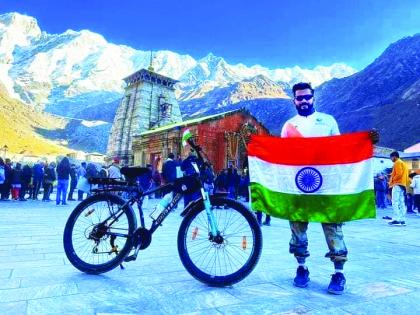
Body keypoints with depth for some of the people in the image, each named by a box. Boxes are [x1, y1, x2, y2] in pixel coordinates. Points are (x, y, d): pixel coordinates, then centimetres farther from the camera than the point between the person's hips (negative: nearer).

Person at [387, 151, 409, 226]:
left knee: (395, 203, -13)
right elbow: (406, 176, 22)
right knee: (401, 203, 6)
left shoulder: (397, 163, -5)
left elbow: (399, 174, -17)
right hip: (403, 185, 10)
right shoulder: (403, 163, 25)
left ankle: (396, 220, -19)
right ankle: (402, 220, 4)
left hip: (397, 185, -10)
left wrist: (392, 179, -7)